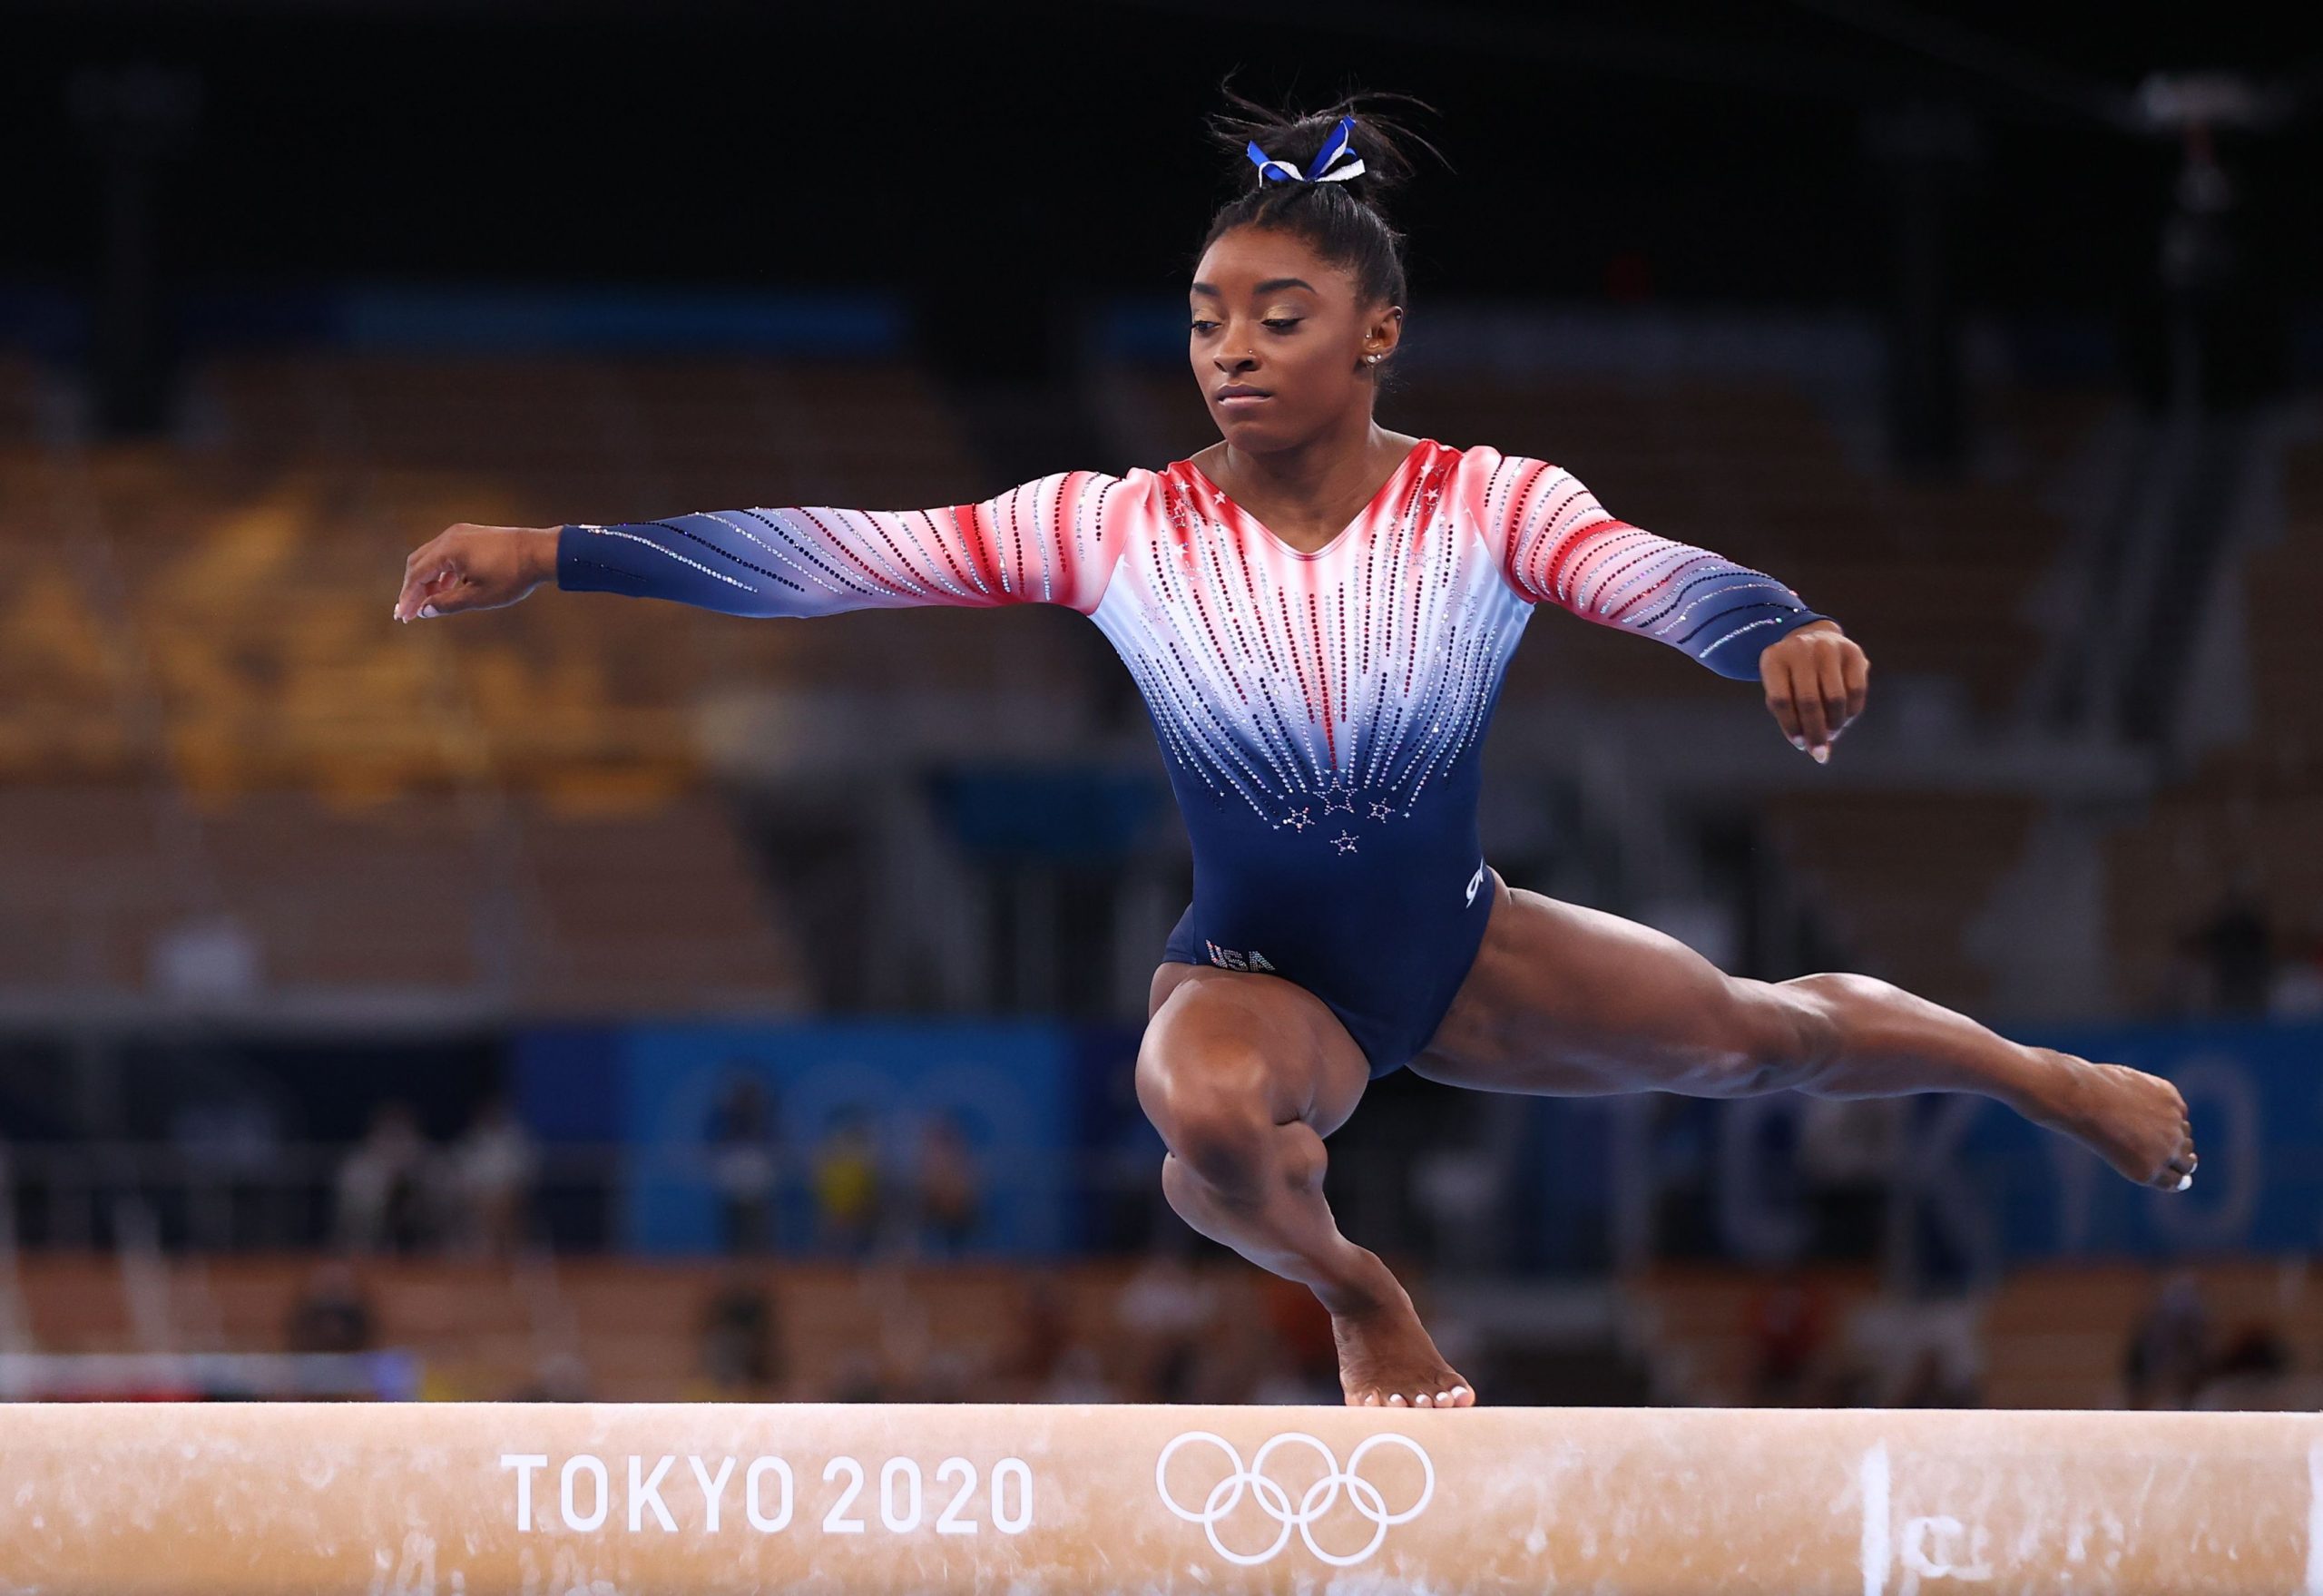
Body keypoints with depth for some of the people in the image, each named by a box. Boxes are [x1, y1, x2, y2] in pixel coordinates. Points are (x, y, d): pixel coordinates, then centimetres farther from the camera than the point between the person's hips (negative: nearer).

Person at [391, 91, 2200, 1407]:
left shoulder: (1487, 503, -18)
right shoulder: (1119, 528, -17)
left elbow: (1665, 582, -36)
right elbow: (829, 552, -22)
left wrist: (1785, 636, -60)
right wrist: (553, 551, -29)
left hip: (1467, 946, 2)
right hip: (1255, 973, -1)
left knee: (1757, 1031, 14)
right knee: (1211, 1112, -36)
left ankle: (2047, 1076, 49)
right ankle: (1355, 1291, 0)